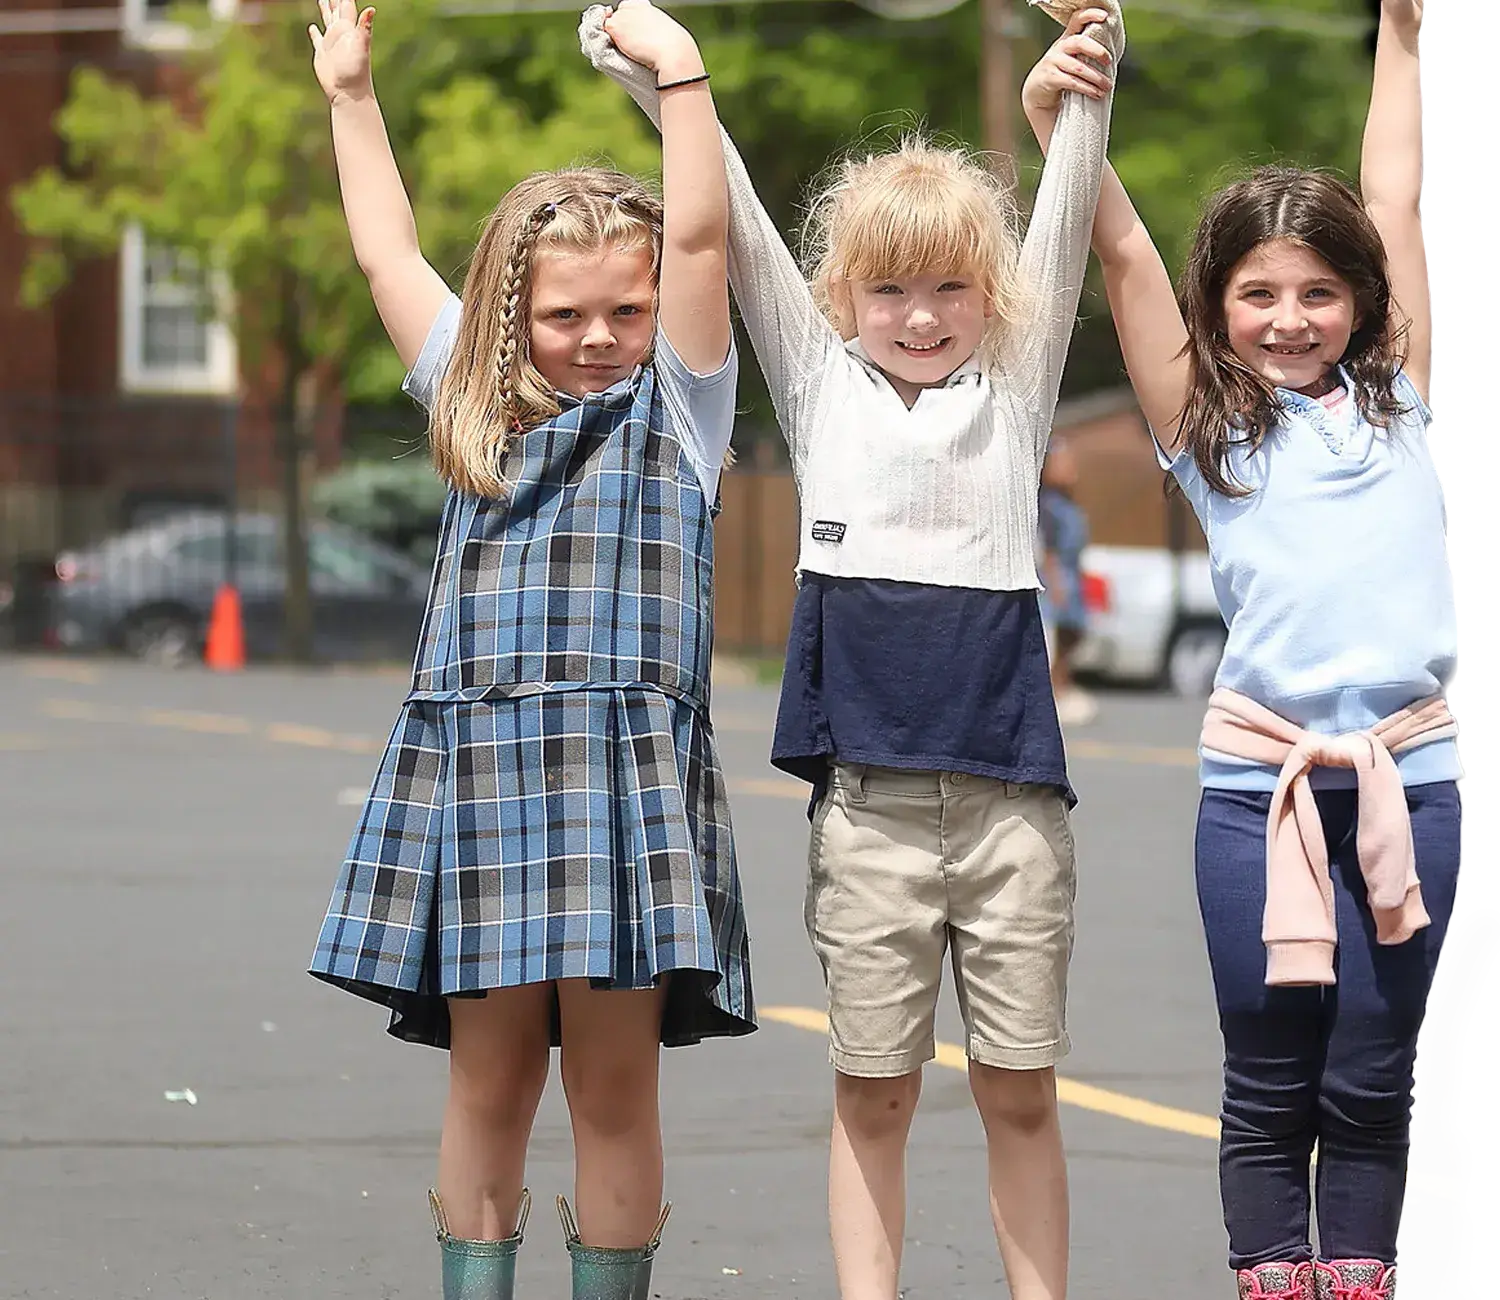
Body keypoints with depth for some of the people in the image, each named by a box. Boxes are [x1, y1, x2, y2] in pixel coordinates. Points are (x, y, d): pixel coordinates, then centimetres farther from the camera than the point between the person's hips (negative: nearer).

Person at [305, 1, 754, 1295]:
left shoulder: (674, 401, 8)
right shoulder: (478, 403, 18)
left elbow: (698, 236, -4)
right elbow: (390, 254, 26)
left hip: (627, 775, -3)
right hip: (473, 767, 3)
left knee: (614, 1084, -2)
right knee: (488, 1079, 4)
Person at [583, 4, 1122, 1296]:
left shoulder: (1014, 393, 9)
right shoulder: (822, 387, 9)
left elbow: (1062, 234, -1)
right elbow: (738, 229, 4)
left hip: (1010, 791, 0)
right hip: (869, 799, 0)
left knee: (1021, 1093, 5)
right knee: (873, 1093, 4)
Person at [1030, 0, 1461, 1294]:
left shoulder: (1394, 398, 11)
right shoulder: (1205, 427, 7)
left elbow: (1395, 192, 13)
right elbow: (1124, 251, 0)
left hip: (1408, 772, 1)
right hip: (1261, 779, -1)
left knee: (1370, 1083, 5)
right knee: (1271, 1084, 3)